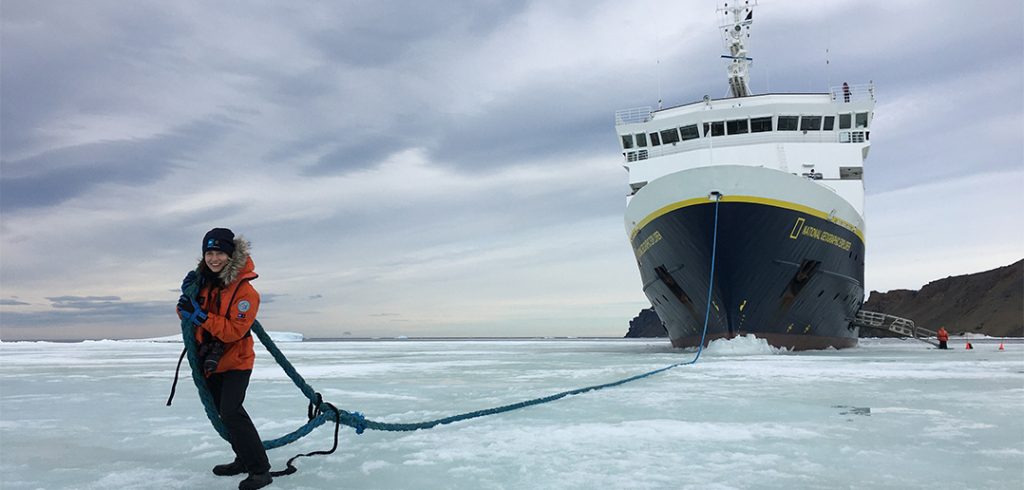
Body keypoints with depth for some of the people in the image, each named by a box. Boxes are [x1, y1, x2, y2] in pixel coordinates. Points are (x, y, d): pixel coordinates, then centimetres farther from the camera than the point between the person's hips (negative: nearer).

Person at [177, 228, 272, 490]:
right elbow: (186, 314, 8)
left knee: (231, 412, -20)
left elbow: (234, 331, -27)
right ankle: (244, 459, 35)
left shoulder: (245, 290, -20)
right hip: (209, 360, 8)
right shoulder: (204, 281, 0)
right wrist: (187, 298, -12)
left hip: (236, 361, -8)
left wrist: (201, 316, -32)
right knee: (225, 413, 18)